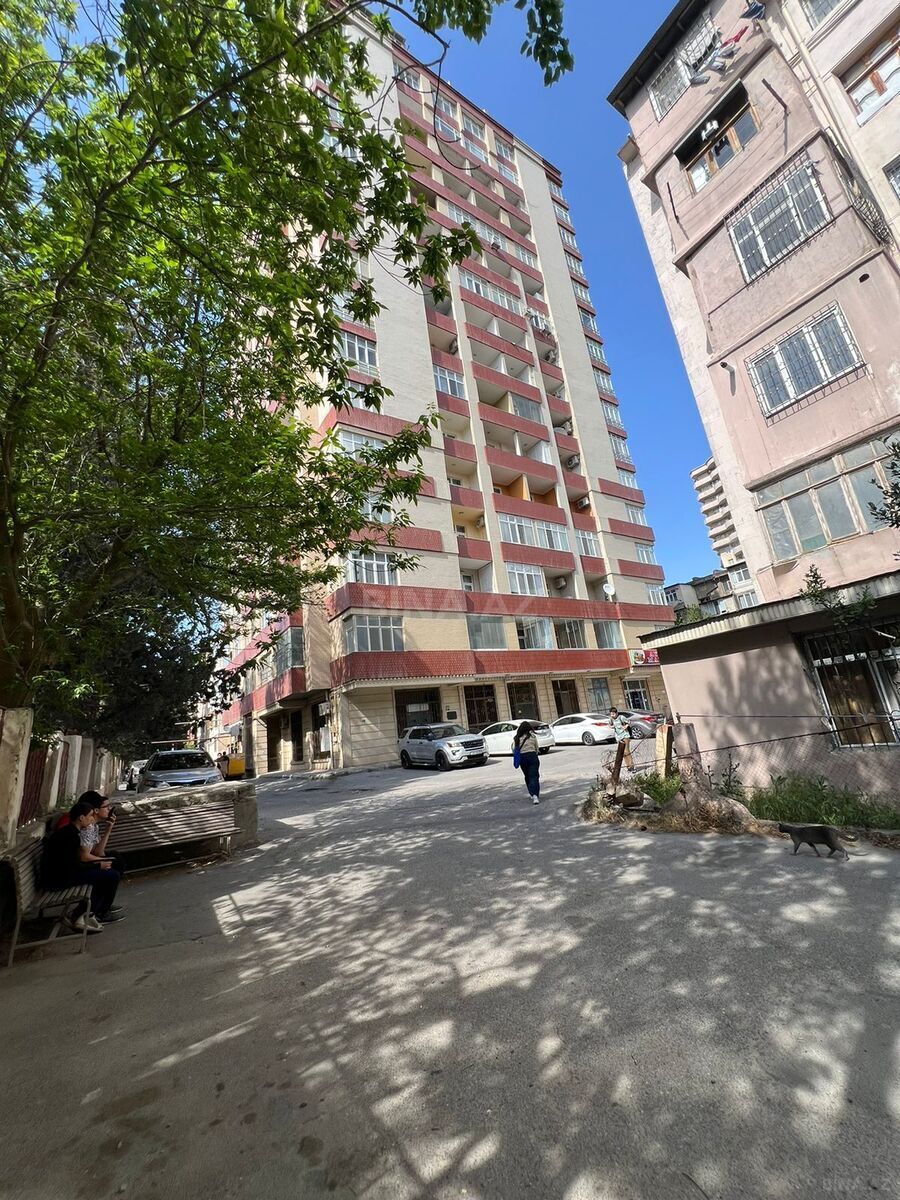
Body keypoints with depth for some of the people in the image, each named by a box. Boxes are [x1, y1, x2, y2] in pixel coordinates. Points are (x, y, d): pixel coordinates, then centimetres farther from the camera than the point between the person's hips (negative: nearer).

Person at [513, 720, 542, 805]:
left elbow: (514, 749, -1)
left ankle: (532, 794, 24)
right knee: (534, 776, -4)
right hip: (532, 756, -2)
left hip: (522, 758, 2)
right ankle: (535, 795, -18)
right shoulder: (532, 736, 0)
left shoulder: (516, 738, 4)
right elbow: (537, 748, 5)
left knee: (527, 777, 17)